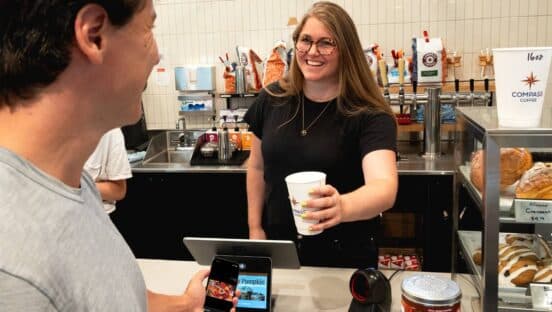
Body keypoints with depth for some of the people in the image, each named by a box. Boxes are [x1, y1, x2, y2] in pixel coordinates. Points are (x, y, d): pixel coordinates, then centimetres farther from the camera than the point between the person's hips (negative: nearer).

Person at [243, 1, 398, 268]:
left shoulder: (370, 115, -17)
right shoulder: (272, 99, -5)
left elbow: (385, 186, -32)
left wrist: (342, 207, -52)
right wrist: (255, 227, 7)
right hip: (278, 248, 4)